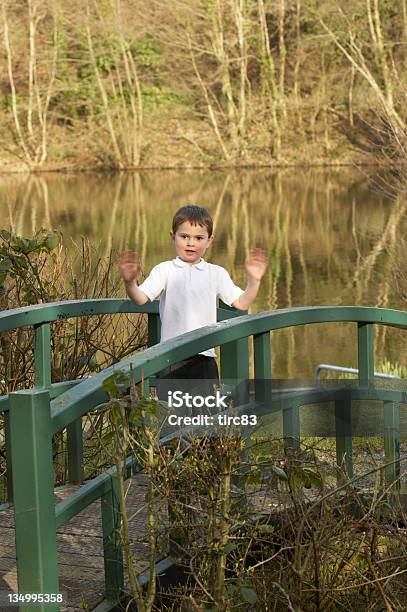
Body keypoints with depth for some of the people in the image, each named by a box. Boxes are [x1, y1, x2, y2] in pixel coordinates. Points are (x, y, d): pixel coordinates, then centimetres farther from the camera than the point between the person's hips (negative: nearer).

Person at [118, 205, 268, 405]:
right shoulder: (164, 270, 1)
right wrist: (129, 282, -31)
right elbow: (141, 298, -11)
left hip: (204, 358, 2)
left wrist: (254, 280, -7)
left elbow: (241, 303, 8)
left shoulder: (216, 273, 8)